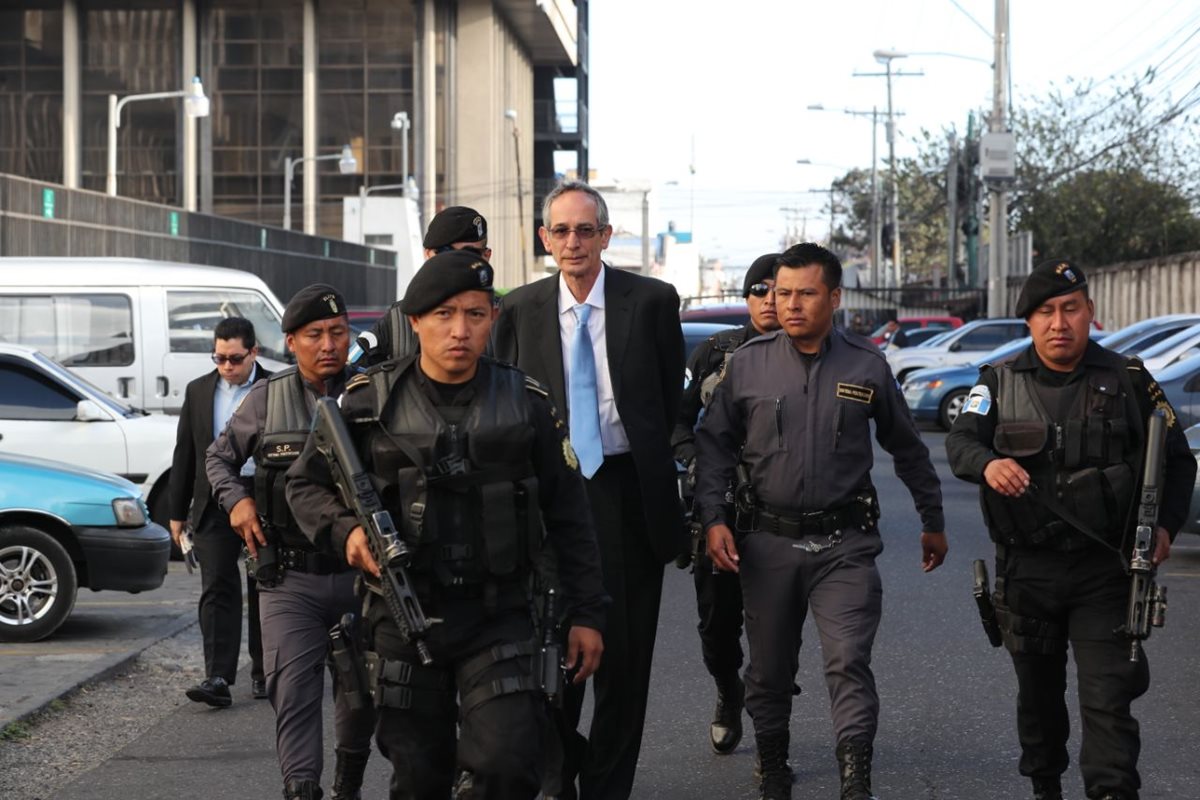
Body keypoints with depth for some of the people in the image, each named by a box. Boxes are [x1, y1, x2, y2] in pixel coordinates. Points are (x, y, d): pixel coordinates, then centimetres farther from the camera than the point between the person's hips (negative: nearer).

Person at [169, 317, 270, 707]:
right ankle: (218, 678, -11)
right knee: (217, 590, -6)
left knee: (263, 591, 9)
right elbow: (185, 454, 11)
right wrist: (178, 512, 9)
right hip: (214, 509, 2)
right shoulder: (198, 391, 8)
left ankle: (263, 672, 21)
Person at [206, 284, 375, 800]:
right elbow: (220, 456, 17)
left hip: (360, 572, 1)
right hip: (290, 578, -1)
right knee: (293, 690, -11)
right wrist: (235, 500, -1)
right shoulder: (266, 399, 2)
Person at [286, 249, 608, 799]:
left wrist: (586, 613, 5)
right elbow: (305, 483, 9)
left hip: (498, 617, 0)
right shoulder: (370, 402, 0)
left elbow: (568, 517, 7)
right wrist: (345, 530, -11)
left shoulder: (526, 404, 2)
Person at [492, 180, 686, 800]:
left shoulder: (652, 301, 0)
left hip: (627, 488, -1)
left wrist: (652, 466, 5)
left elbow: (670, 399, 6)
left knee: (624, 646, 4)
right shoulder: (519, 310, 4)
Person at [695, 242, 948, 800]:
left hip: (844, 543, -1)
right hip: (767, 541, 2)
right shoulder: (748, 364, 2)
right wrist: (713, 518, -3)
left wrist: (932, 521, 19)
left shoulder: (867, 366, 2)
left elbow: (907, 449, 13)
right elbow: (714, 445, 8)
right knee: (768, 670, 11)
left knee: (848, 664, -14)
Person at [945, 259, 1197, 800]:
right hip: (1027, 568, 2)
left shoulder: (1128, 380, 2)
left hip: (1104, 570, -2)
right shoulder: (1000, 382, 3)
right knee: (1038, 692, 16)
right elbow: (960, 441, -10)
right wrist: (987, 463, -34)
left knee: (1108, 698, -10)